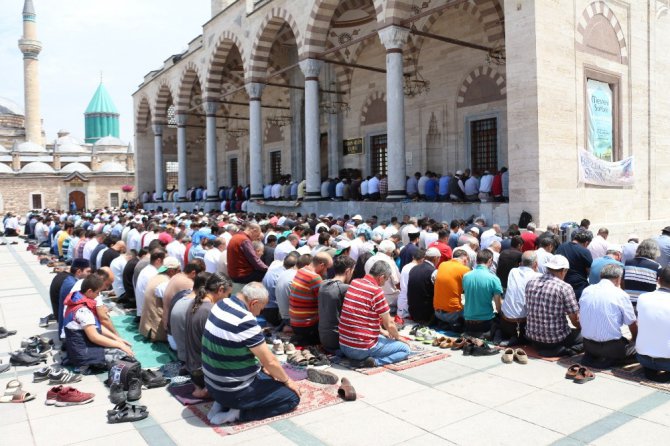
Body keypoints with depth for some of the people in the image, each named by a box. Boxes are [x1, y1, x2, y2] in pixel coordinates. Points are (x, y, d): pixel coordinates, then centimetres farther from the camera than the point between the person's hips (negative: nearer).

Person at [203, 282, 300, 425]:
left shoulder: (221, 304, -2)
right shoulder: (245, 322, -27)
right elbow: (270, 361, -17)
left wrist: (262, 366, 15)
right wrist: (287, 380, 1)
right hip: (234, 390, -8)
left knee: (267, 375, 30)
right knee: (292, 397, 3)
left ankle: (222, 403, 13)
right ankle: (238, 413, -5)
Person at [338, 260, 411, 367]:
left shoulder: (354, 282, 6)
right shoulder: (376, 291, -16)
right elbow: (389, 324, -7)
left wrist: (380, 331, 25)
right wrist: (398, 337, 14)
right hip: (362, 349, -8)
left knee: (382, 337, 34)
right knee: (405, 349, 6)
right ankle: (376, 361, -14)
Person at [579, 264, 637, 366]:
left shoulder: (586, 290, 2)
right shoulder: (620, 294, -10)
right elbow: (632, 324, 1)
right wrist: (634, 340, 21)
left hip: (587, 345, 5)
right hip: (611, 347, -5)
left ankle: (591, 357, 7)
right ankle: (609, 360, -2)